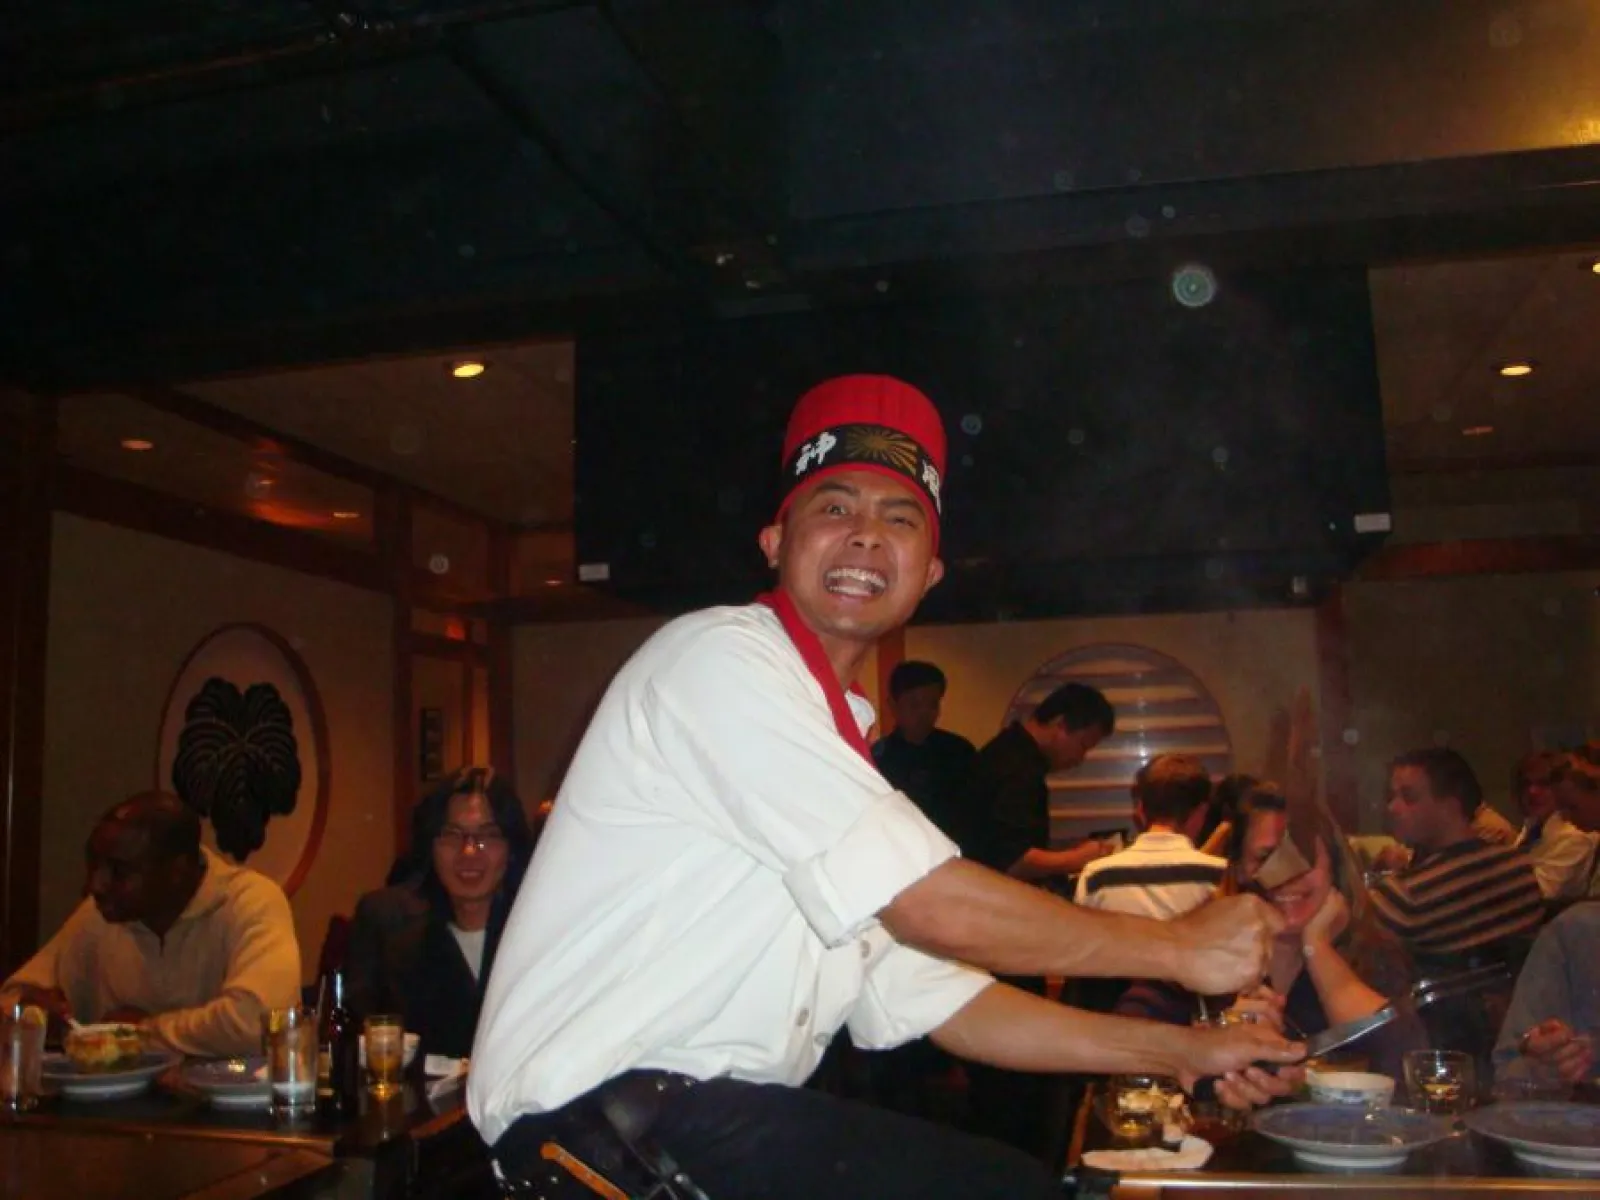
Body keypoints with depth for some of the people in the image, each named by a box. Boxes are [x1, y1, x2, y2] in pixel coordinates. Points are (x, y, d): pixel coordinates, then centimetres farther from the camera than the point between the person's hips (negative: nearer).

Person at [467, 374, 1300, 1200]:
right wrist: (1178, 947, -5)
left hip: (724, 1118, 8)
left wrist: (1180, 1053, 12)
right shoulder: (719, 655, -12)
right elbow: (938, 910, -17)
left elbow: (932, 995, 15)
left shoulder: (842, 746, 15)